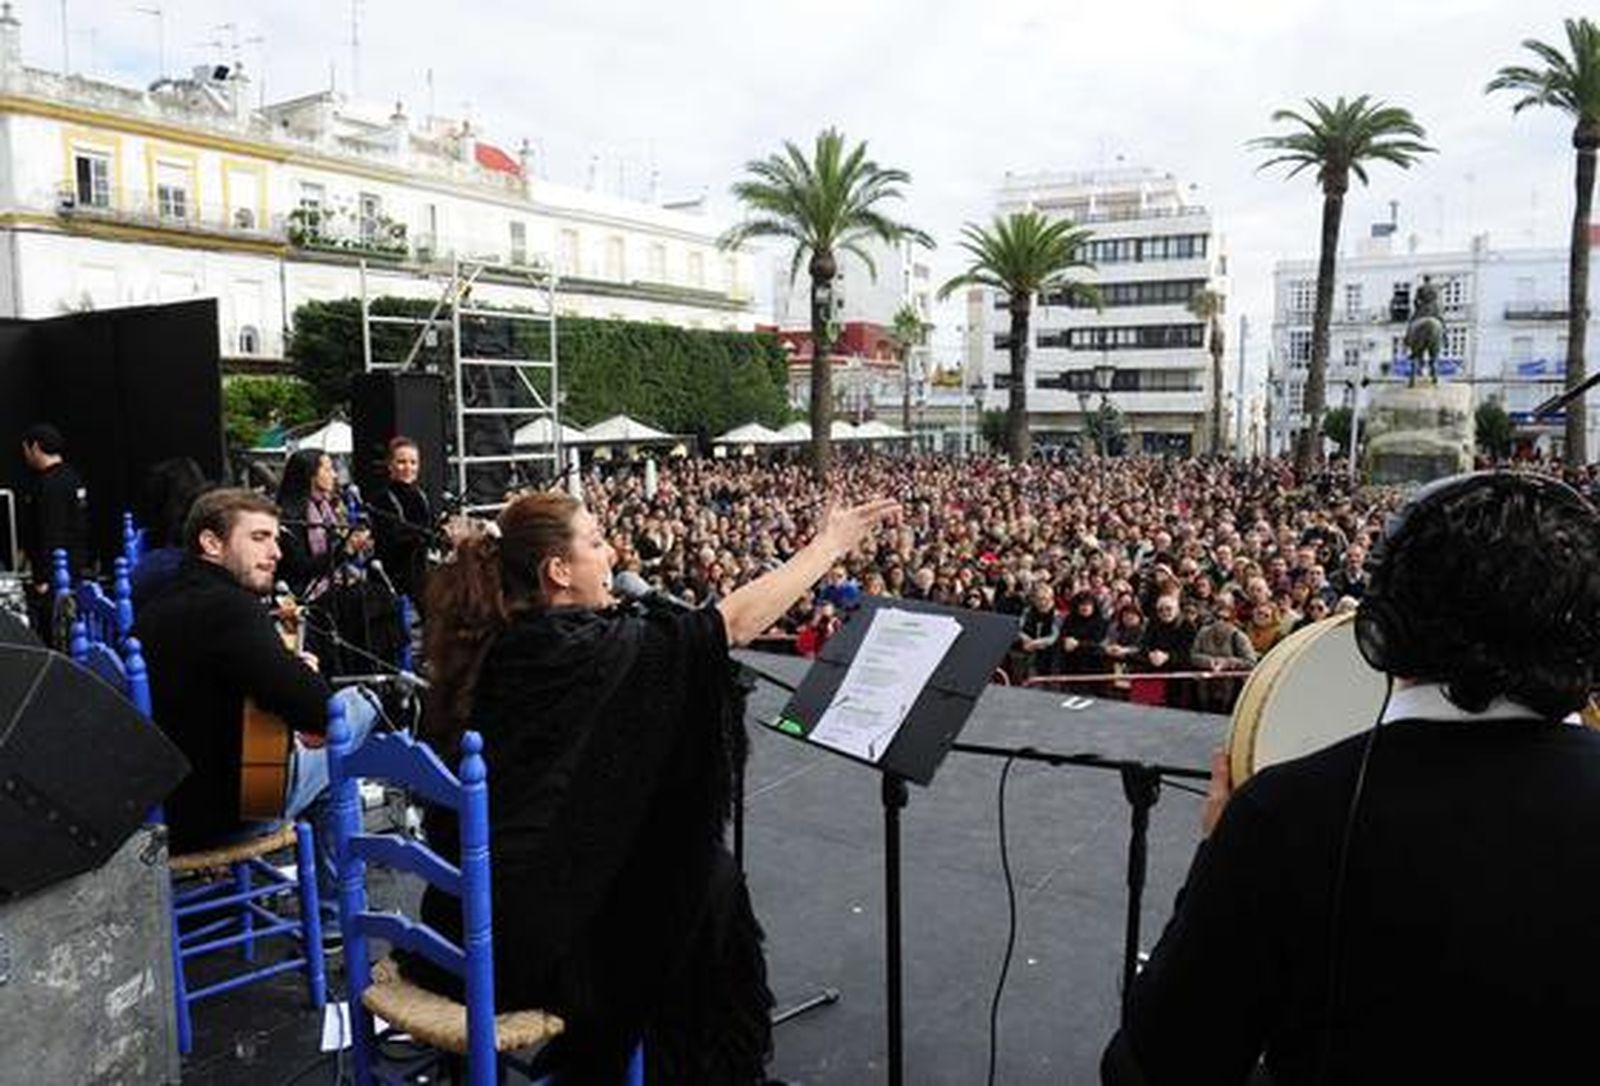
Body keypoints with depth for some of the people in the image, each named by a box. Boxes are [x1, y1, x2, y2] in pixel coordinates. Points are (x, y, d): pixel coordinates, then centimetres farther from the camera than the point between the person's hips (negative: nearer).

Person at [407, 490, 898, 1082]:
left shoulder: (488, 644, 2)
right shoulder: (577, 647, -19)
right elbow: (733, 621, -15)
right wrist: (829, 544, -6)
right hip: (525, 939, -8)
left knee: (660, 855, 24)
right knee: (710, 882, 9)